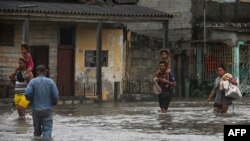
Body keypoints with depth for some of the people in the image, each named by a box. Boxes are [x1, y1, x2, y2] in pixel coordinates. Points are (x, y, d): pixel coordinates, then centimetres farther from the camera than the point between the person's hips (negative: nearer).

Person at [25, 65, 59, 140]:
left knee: (37, 129, 17)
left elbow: (27, 94, -15)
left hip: (36, 109, 1)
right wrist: (53, 102, 13)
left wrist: (32, 100, 7)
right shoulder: (50, 82, -3)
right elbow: (56, 96, -8)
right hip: (47, 109, -1)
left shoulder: (33, 82, -3)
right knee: (47, 129, -4)